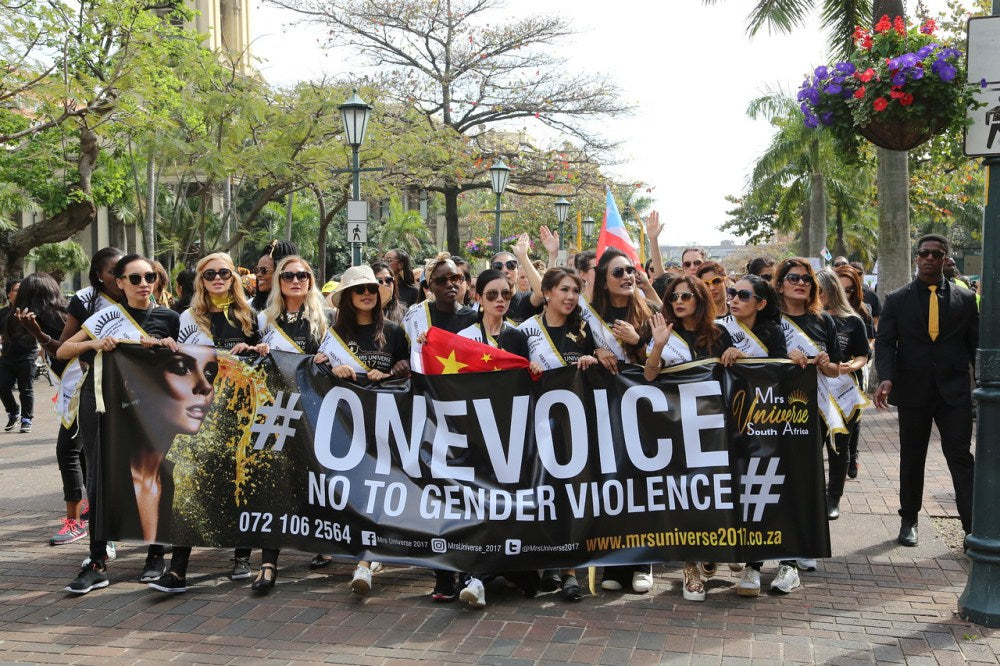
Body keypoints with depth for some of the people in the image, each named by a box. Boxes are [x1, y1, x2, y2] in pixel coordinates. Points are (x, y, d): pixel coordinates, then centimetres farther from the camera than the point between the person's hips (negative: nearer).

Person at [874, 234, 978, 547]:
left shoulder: (965, 299, 4)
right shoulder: (897, 300, 2)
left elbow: (976, 345, 6)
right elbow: (884, 343, -3)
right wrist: (886, 378, -19)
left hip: (955, 392, 0)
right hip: (912, 391, 1)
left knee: (961, 457, -4)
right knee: (911, 459, 12)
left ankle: (973, 528, -1)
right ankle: (908, 521, 25)